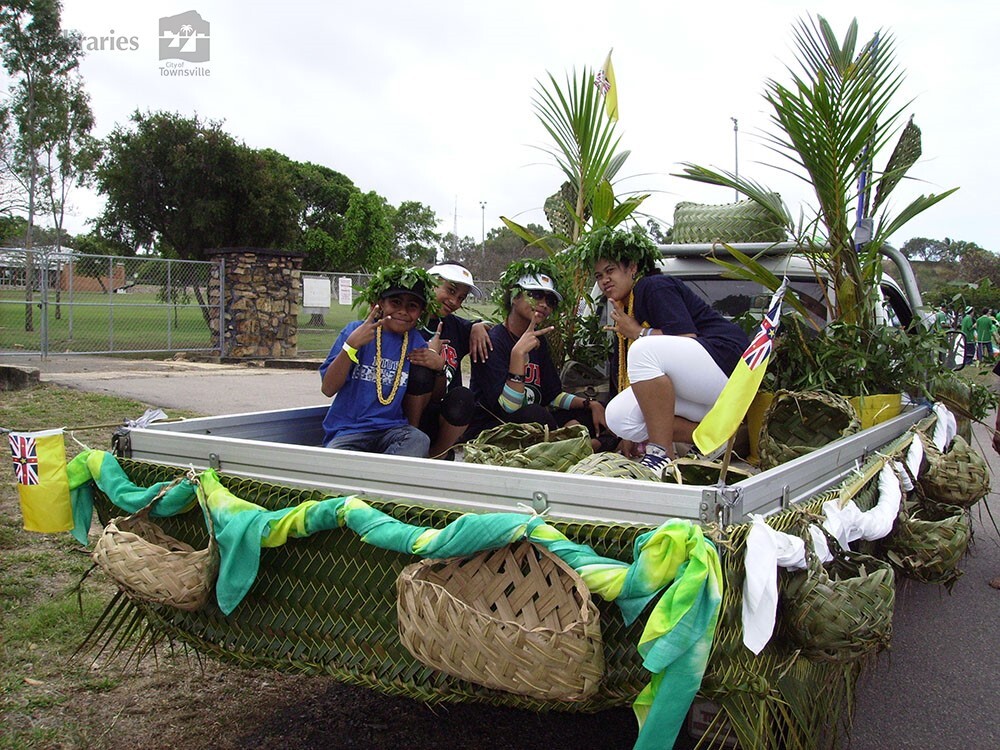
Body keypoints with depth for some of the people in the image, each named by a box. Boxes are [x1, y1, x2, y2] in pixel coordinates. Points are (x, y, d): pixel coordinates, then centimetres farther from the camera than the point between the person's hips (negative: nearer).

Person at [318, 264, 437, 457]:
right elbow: (328, 389, -9)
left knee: (419, 441, -31)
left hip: (392, 430, 3)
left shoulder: (417, 345, 7)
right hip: (348, 431, -3)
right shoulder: (355, 331, -1)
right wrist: (351, 345, -18)